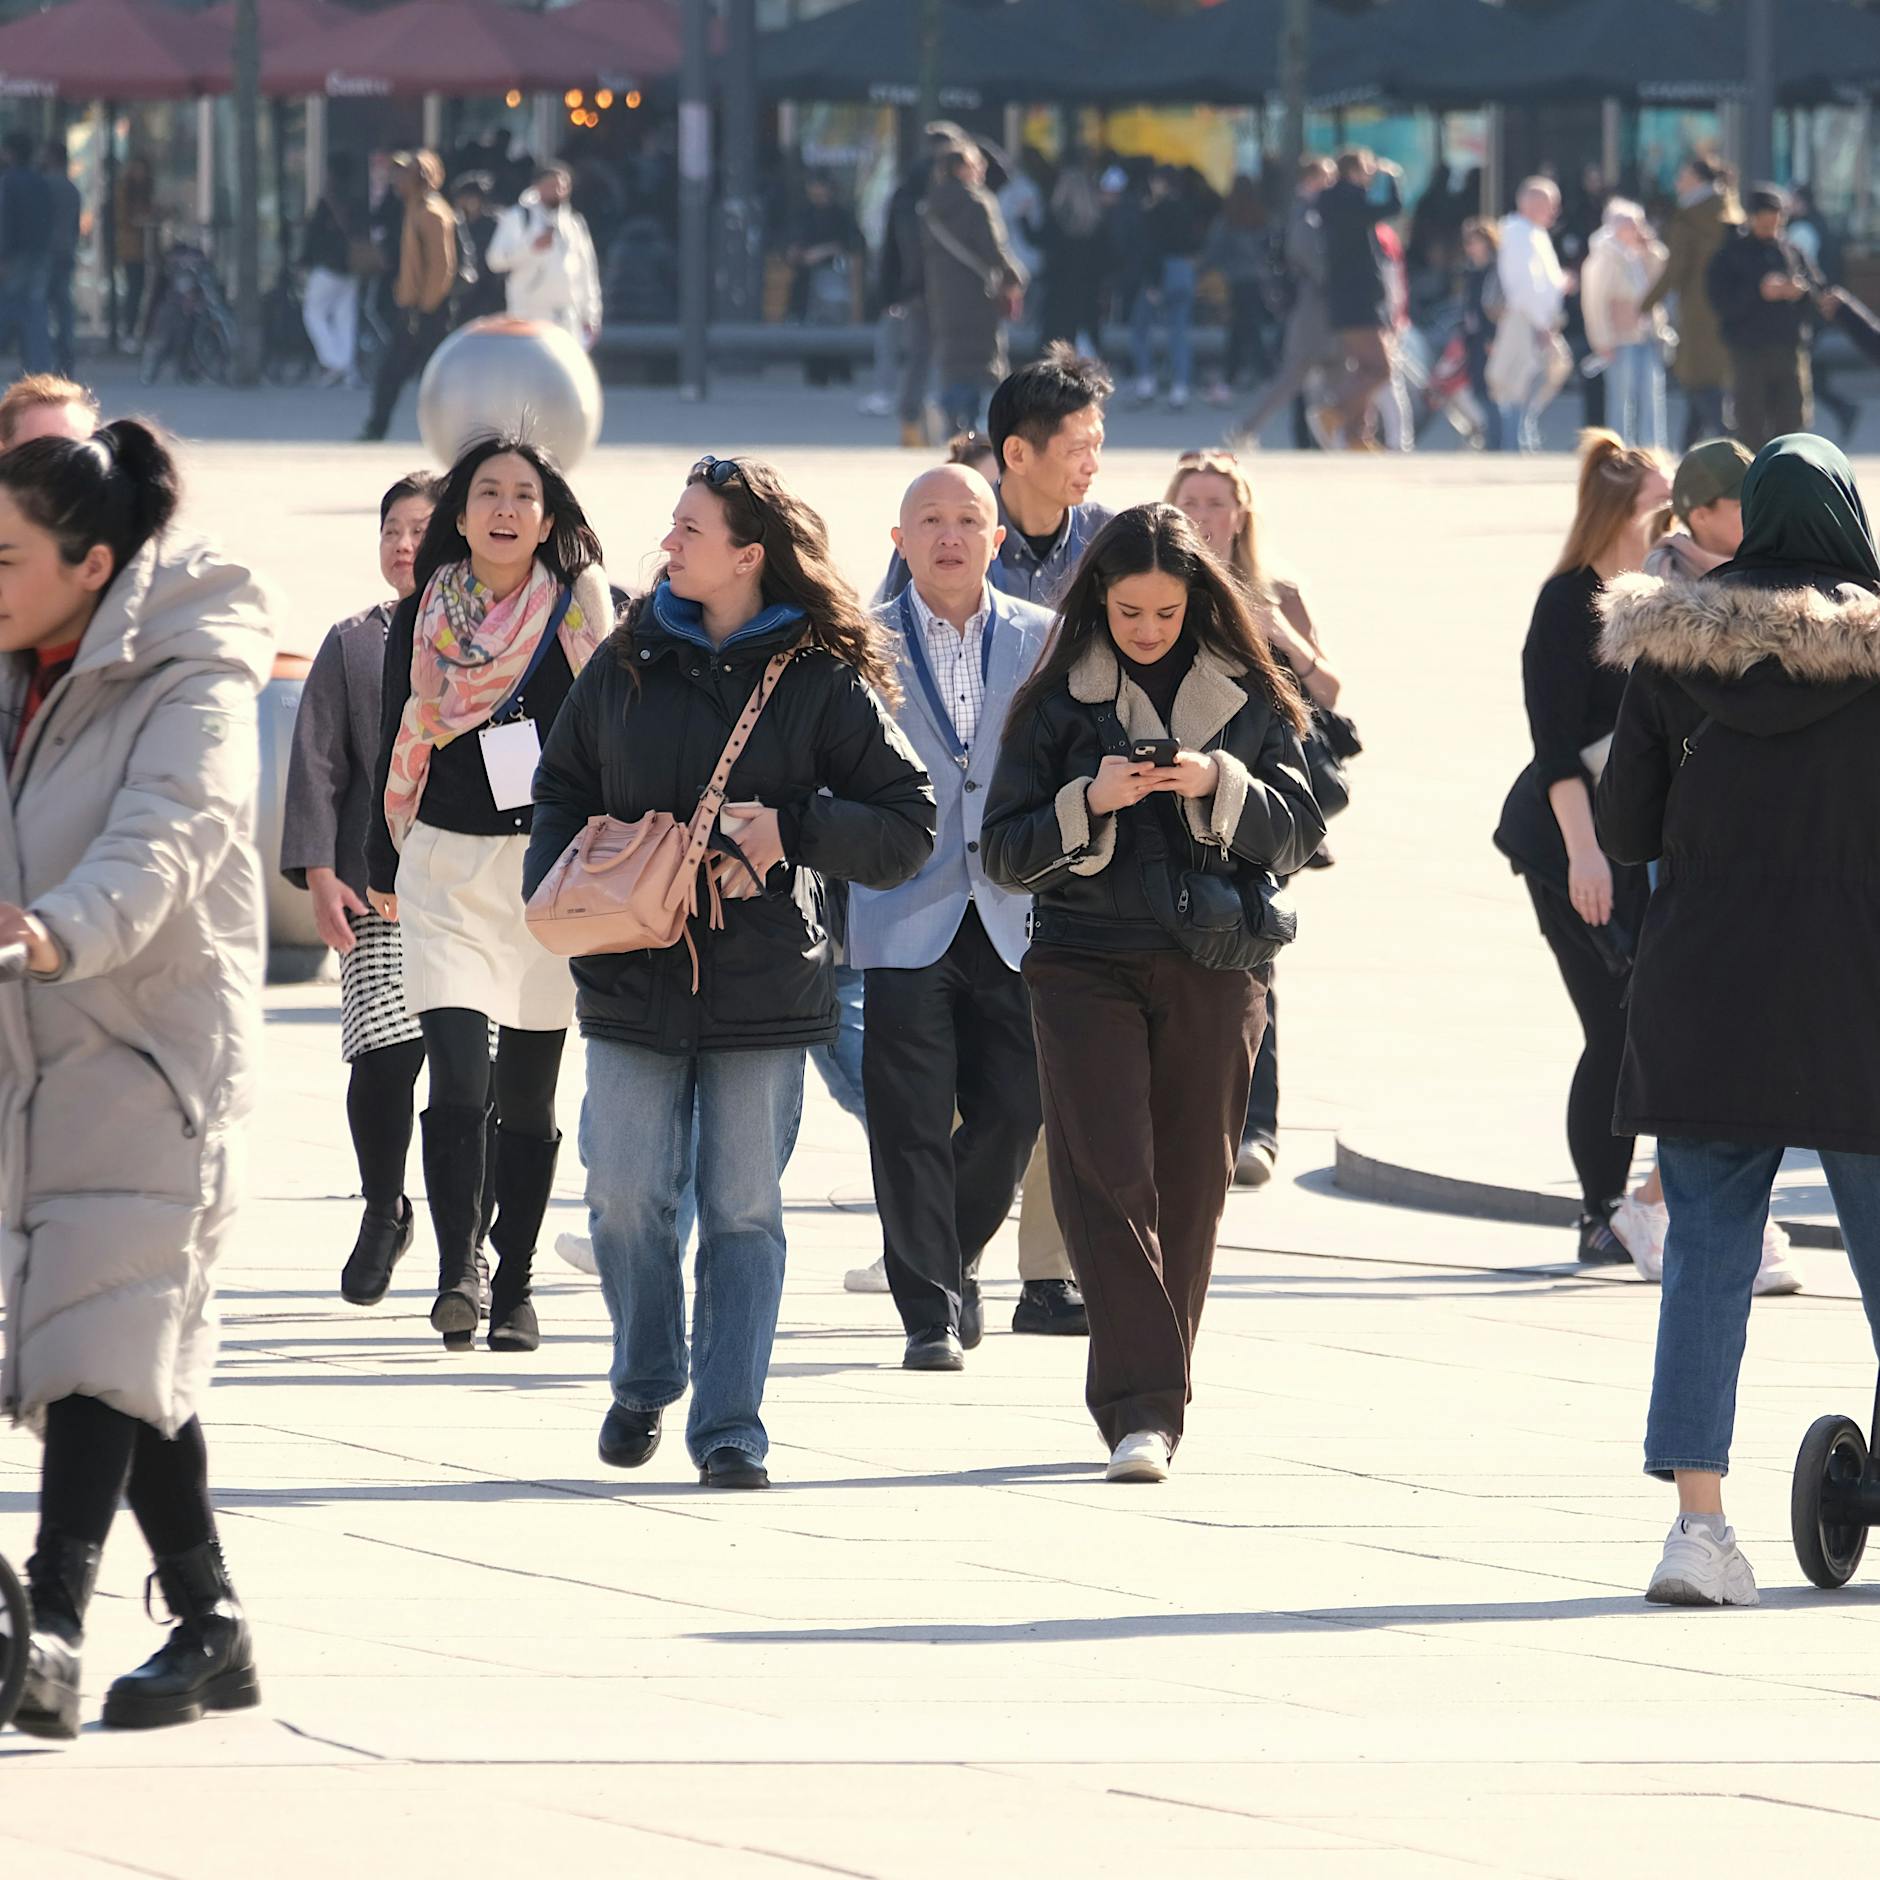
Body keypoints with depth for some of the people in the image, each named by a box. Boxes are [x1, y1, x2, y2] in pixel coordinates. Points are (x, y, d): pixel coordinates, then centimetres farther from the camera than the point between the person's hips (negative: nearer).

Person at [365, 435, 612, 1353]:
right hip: (449, 866, 0)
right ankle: (456, 1275, -19)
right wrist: (383, 869, 13)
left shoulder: (588, 614, 1)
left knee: (528, 1094, 7)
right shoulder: (421, 619, 4)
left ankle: (514, 1285, 17)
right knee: (457, 1076, -16)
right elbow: (397, 749, 12)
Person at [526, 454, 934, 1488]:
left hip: (763, 985, -3)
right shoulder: (627, 665, 8)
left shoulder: (823, 682, -1)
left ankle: (730, 1422, 5)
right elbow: (563, 790, 16)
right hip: (633, 976, 3)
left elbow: (908, 824, -1)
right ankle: (643, 1384, 24)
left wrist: (791, 829, -15)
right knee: (626, 1197, 2)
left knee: (742, 1209, 0)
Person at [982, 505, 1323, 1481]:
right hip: (1085, 967, -2)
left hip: (1214, 970, 2)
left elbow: (1298, 832, 4)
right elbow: (1005, 851, 2)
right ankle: (1141, 1407, -19)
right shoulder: (1057, 701, 4)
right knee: (1108, 1178, -14)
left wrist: (1221, 784, -13)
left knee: (1189, 1186, 3)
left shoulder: (1247, 698, 8)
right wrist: (1090, 801, -15)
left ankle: (1150, 1402, 15)